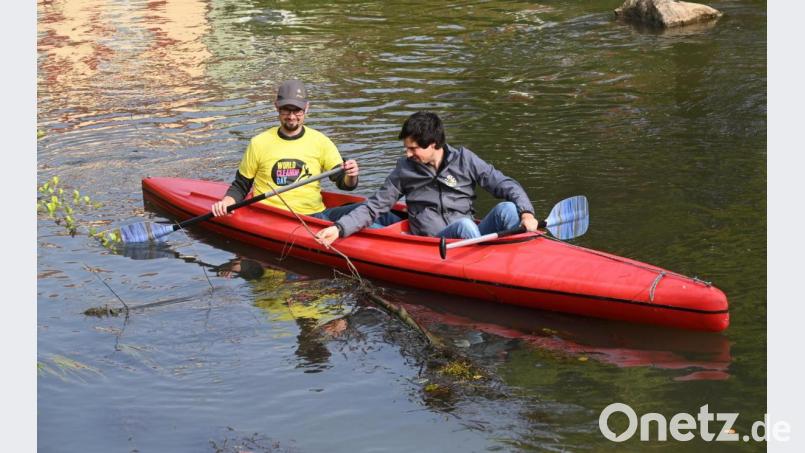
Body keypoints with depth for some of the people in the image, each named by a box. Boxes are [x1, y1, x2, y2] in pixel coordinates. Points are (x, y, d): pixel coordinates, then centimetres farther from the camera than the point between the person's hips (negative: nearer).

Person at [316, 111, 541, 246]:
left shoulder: (463, 159, 5)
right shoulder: (404, 169, 8)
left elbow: (506, 185, 2)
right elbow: (375, 206, 9)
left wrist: (526, 213, -16)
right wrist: (339, 228, -3)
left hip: (472, 239, 1)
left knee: (507, 209, -25)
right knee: (464, 225, -34)